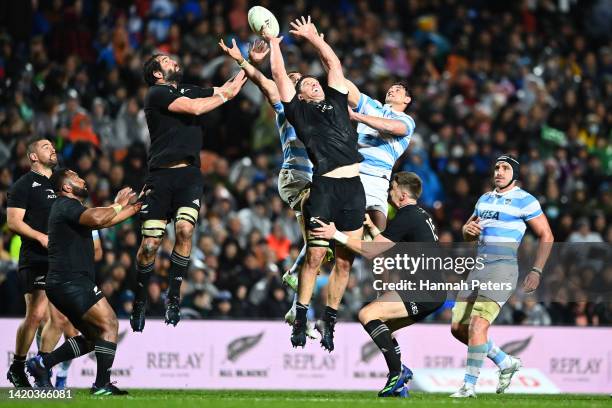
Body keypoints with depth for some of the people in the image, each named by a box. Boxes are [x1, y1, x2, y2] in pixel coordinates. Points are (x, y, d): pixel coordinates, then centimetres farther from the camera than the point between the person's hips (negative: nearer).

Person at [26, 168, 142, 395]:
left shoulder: (69, 208, 24)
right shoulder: (66, 205, -8)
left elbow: (103, 222, 33)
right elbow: (97, 219, -26)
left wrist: (134, 209, 30)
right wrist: (119, 204, -11)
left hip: (63, 286, 11)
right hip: (71, 282, -11)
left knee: (93, 336, 14)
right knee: (109, 325, -14)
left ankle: (41, 364, 11)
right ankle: (102, 385, -16)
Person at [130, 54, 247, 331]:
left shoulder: (187, 91, 20)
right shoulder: (156, 94, 0)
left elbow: (227, 89, 25)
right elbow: (194, 108, -12)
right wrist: (225, 95, 0)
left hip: (189, 173, 4)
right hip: (161, 175, -4)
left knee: (185, 229, -19)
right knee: (150, 243, -6)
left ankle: (174, 296, -10)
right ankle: (140, 300, 13)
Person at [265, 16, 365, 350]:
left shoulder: (336, 103, 21)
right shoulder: (299, 112, 12)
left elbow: (333, 63, 26)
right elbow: (279, 76, 13)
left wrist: (313, 37, 32)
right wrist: (273, 42, 22)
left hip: (354, 188, 4)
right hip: (325, 187, -4)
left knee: (345, 261, 4)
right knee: (315, 257, -5)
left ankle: (328, 322, 14)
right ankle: (300, 319, 6)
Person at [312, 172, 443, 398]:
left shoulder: (406, 217, -11)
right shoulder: (420, 214, 19)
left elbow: (371, 251, -14)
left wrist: (337, 235, -11)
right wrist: (372, 227, 22)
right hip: (433, 289, 10)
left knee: (368, 314, -18)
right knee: (380, 327, 17)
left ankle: (398, 372, -20)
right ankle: (399, 380, 8)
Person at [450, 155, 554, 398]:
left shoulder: (524, 201, -3)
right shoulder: (485, 199, 19)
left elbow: (546, 236, -1)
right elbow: (467, 236, 29)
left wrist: (537, 271, -9)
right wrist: (469, 229, 4)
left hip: (503, 268, -8)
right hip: (479, 269, 8)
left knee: (477, 325, -20)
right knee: (458, 327, 4)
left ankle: (469, 386, -15)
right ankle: (505, 363, 19)